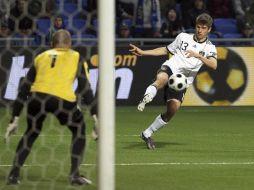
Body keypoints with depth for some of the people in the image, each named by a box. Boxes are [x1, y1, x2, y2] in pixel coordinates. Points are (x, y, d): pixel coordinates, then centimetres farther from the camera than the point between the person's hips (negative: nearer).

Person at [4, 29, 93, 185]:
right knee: (79, 130, 25)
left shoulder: (40, 58, 29)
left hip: (37, 97, 2)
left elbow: (24, 89, 25)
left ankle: (14, 174, 20)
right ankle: (75, 175, 17)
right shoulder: (76, 56, 24)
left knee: (31, 132, 30)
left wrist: (15, 120, 26)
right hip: (63, 100, -2)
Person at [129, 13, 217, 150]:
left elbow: (214, 65, -10)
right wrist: (142, 52, 20)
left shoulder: (209, 48, 9)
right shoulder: (183, 37, 14)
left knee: (173, 108, -15)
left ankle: (147, 134, 0)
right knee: (161, 79, -39)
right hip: (170, 68, 0)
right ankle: (145, 100, -56)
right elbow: (166, 50, 26)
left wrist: (198, 55, -25)